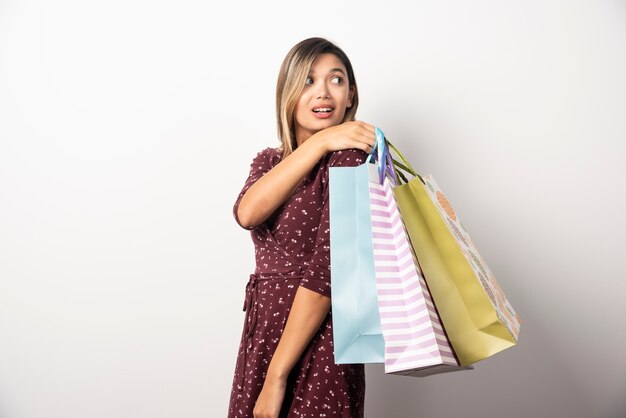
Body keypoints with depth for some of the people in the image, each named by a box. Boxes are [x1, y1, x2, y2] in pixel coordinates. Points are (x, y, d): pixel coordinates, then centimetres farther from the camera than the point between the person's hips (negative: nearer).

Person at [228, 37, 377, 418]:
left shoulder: (348, 156, -13)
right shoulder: (269, 160, 11)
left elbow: (326, 267, -20)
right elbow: (247, 213, -12)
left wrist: (277, 376, -20)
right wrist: (318, 142, -17)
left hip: (313, 343, -6)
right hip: (261, 331, 7)